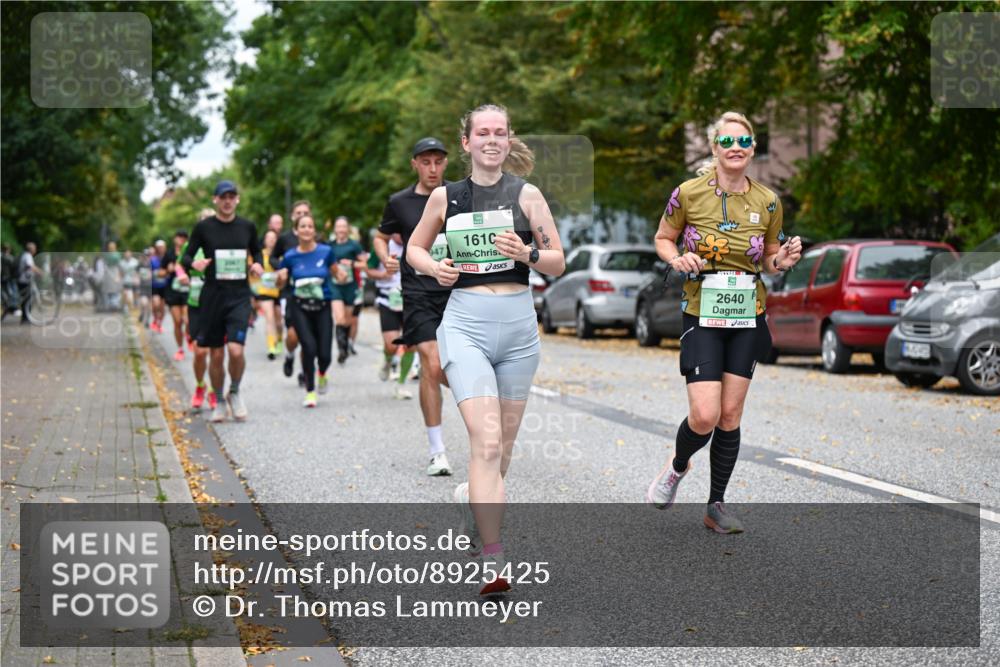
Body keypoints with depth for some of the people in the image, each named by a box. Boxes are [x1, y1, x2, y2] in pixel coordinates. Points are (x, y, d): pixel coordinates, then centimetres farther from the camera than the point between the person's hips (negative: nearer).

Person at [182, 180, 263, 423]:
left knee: (236, 350, -16)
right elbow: (186, 257, 3)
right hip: (213, 296, 0)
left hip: (240, 296, 0)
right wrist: (194, 264, -19)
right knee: (216, 354, 5)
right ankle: (219, 401, 25)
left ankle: (235, 393, 11)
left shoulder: (247, 227, 5)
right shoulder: (204, 227, -1)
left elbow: (256, 251, 21)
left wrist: (258, 264, 0)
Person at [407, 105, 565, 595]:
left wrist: (526, 254, -16)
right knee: (486, 442, -17)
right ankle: (493, 563, -20)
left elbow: (558, 264, 4)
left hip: (518, 324, 2)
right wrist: (432, 267, -1)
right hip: (465, 324, -2)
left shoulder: (526, 195, 4)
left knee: (503, 446, 11)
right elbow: (414, 247, 20)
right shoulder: (445, 197, 6)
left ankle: (474, 499, 43)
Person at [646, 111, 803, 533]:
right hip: (702, 315, -3)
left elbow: (768, 260, 13)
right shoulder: (688, 193, -6)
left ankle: (716, 505, 17)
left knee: (730, 415, 4)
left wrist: (782, 261, -9)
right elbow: (663, 240, 7)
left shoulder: (767, 202, 1)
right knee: (705, 417, -12)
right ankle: (677, 466, 22)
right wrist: (677, 259, -14)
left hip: (748, 318, 3)